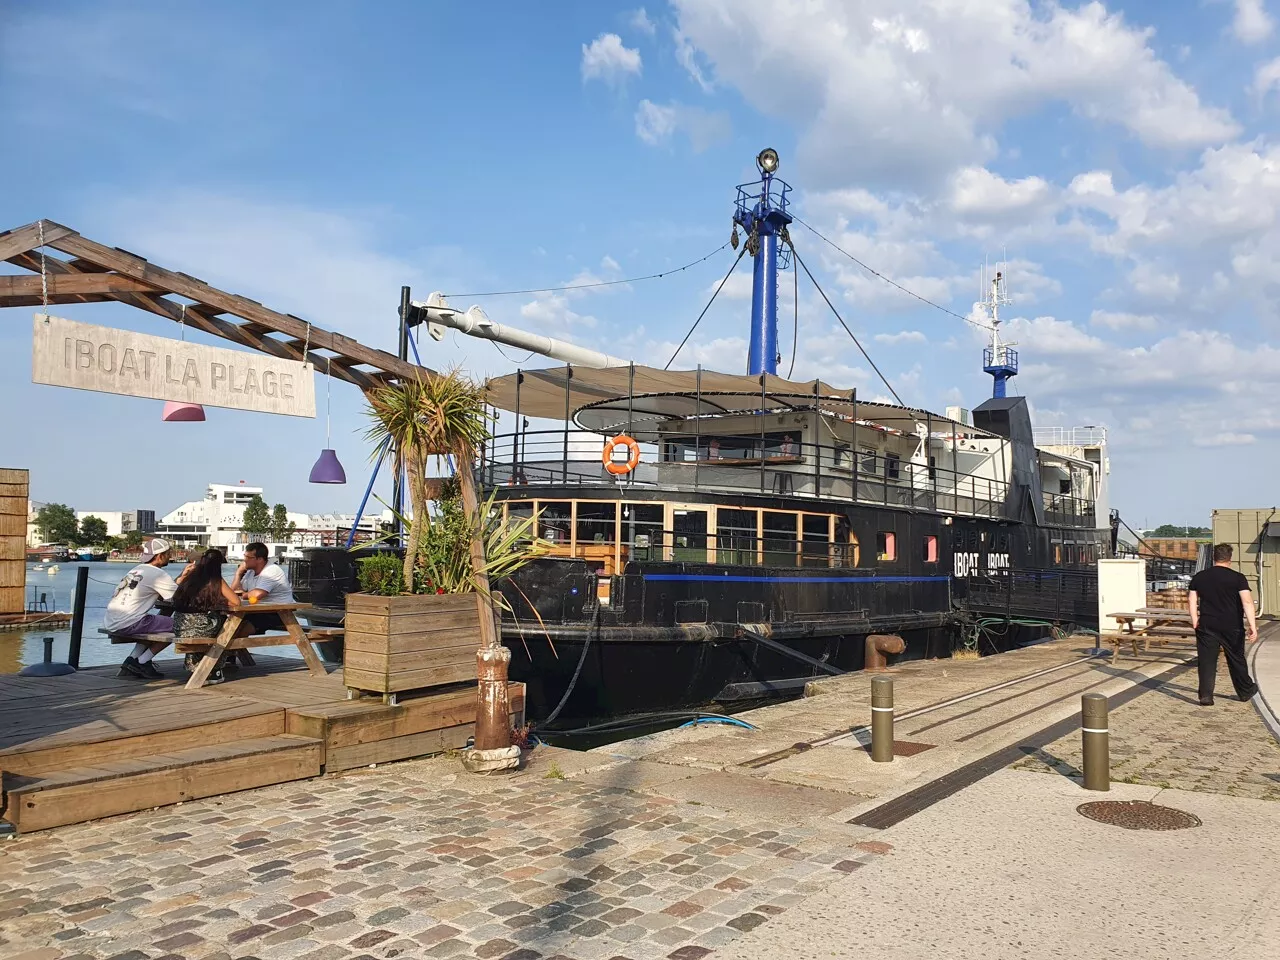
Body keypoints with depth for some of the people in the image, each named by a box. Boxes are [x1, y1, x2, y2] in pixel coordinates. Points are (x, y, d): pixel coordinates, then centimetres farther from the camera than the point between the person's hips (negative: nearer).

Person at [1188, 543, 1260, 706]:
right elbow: (1247, 602, -14)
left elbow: (1191, 600, 5)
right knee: (1236, 659, 14)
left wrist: (1195, 622, 12)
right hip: (1232, 627, -1)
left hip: (1206, 626, 1)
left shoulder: (1199, 577, 3)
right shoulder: (1238, 578, -6)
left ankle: (1206, 696, -1)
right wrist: (1252, 626, -15)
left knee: (1207, 661, 3)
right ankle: (1246, 691, 31)